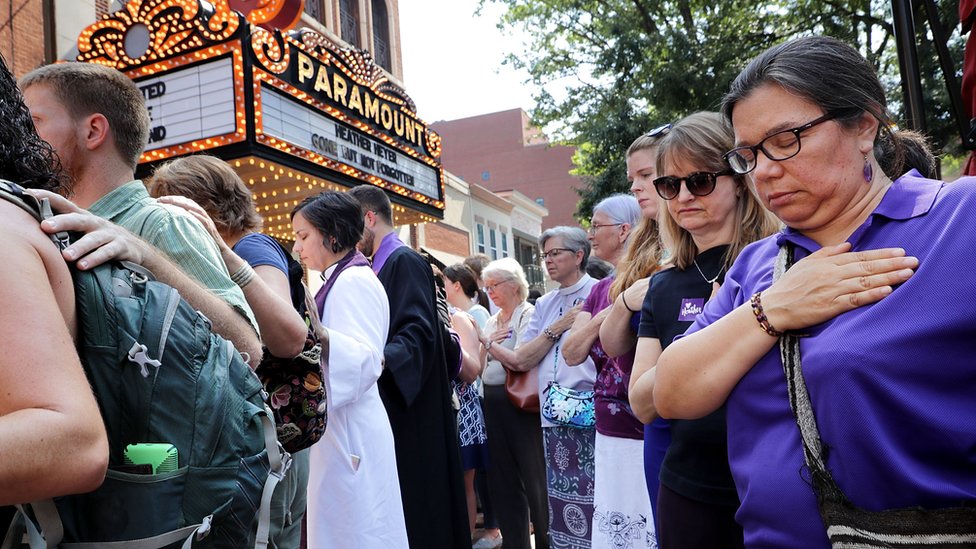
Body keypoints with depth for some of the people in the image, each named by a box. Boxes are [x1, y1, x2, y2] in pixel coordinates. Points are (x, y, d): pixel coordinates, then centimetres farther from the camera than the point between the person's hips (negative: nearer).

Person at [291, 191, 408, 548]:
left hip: (349, 436, -10)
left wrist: (318, 334, -39)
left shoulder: (355, 281, -14)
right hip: (333, 432, 10)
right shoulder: (339, 281, 16)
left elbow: (366, 361, -26)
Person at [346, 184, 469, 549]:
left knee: (413, 503, -4)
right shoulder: (382, 267, 16)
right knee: (394, 507, 12)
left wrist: (380, 359, -41)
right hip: (391, 407, 10)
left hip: (409, 413, -10)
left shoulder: (405, 262, -12)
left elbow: (418, 332, -25)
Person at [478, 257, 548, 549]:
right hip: (493, 404, 8)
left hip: (521, 403, -8)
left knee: (534, 477, 1)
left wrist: (488, 343, -14)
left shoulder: (528, 314, -7)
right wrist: (488, 342, -3)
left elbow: (521, 361, -20)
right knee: (501, 479, 13)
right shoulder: (492, 321, 15)